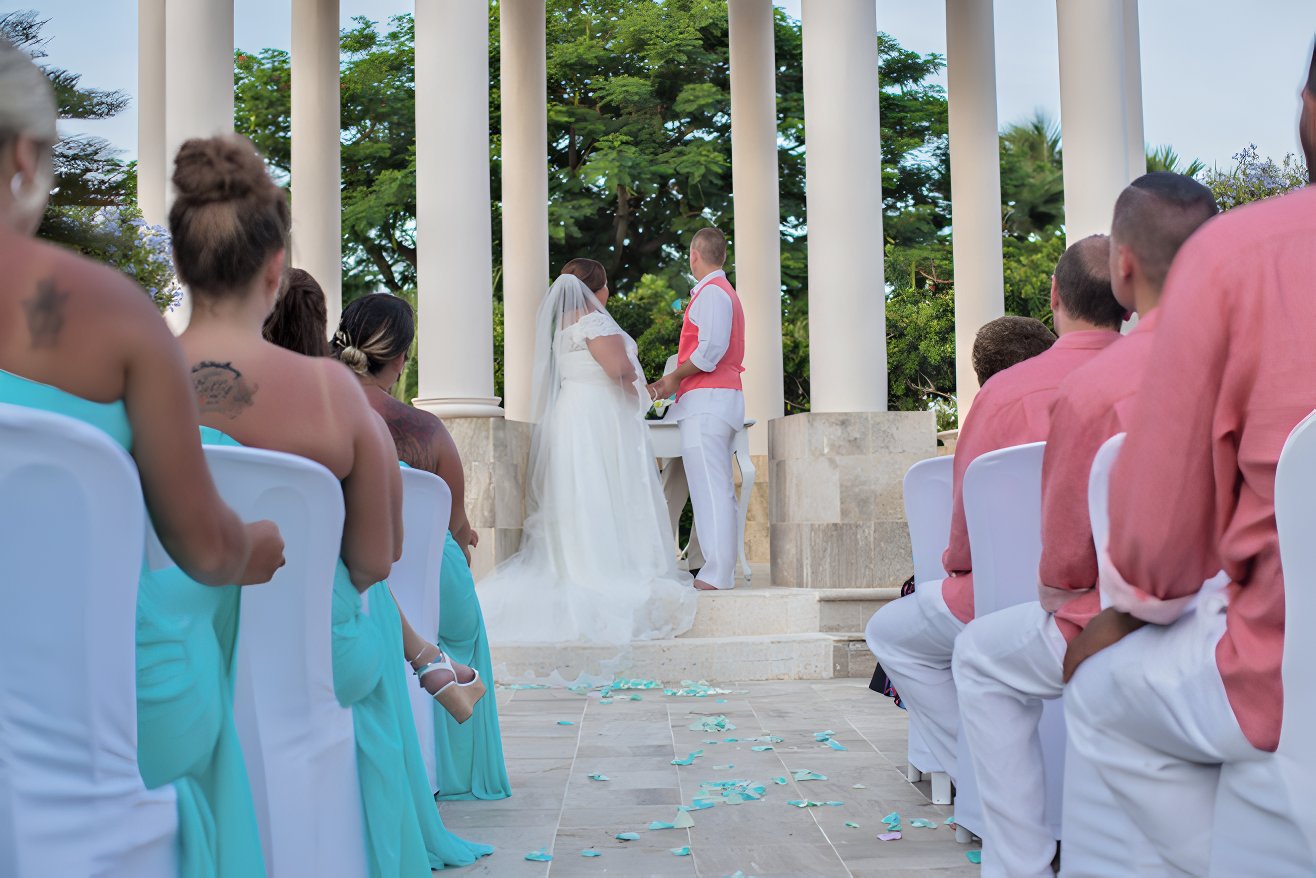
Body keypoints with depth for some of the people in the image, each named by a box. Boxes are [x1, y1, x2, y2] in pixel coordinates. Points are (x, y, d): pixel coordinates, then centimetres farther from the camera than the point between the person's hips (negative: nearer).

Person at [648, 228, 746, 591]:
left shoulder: (711, 292, -9)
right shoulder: (724, 292, 23)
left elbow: (711, 349, -20)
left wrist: (674, 377, -7)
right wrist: (669, 383, 18)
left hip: (706, 398, -10)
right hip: (719, 397, 10)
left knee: (709, 487, -11)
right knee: (719, 488, 9)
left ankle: (716, 575, -12)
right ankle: (722, 570, 12)